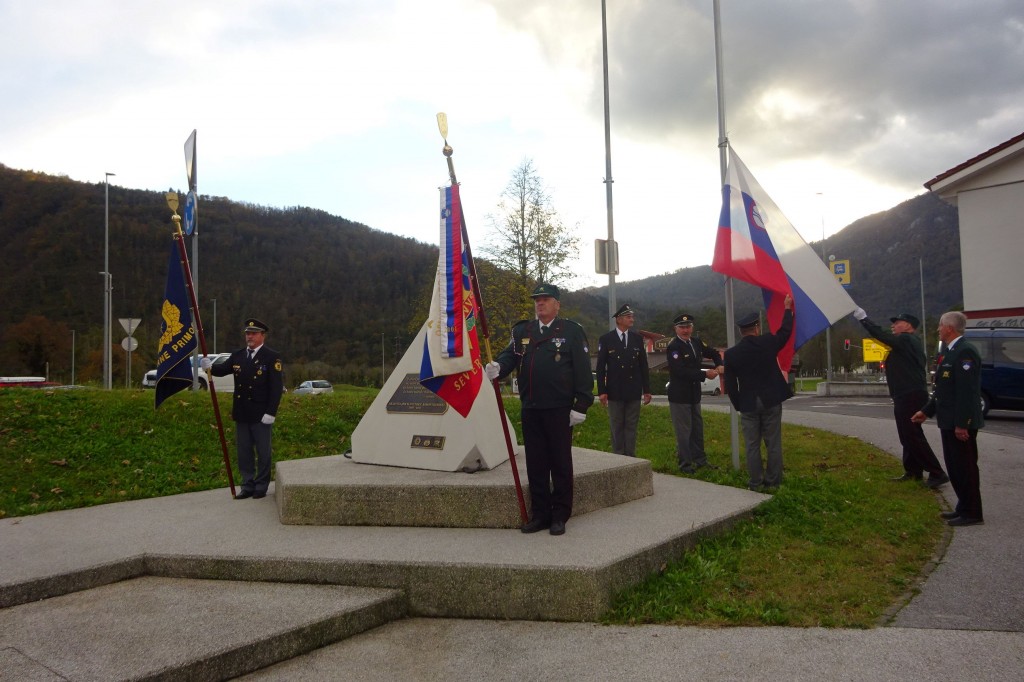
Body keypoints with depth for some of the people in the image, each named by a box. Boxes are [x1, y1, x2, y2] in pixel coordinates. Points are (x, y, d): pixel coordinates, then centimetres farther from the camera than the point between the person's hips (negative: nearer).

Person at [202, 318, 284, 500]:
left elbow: (277, 387, -12)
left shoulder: (272, 357, -8)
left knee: (263, 452, 6)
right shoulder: (237, 356, 9)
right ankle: (247, 486, 23)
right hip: (241, 413, 5)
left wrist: (270, 412, -16)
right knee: (244, 451, 12)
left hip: (261, 415, -5)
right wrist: (210, 367, -22)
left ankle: (261, 487, 18)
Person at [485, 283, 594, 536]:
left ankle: (560, 515, 17)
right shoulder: (522, 331, 12)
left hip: (559, 409, -4)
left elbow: (582, 370, -5)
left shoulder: (572, 331, -2)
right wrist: (498, 367, -21)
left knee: (561, 463, 5)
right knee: (535, 464, 10)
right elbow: (510, 355, 3)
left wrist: (580, 406, -10)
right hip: (530, 409, 4)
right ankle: (539, 514, 21)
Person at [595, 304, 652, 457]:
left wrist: (647, 390, 6)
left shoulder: (637, 339, 8)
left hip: (634, 392, 3)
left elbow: (643, 366, 9)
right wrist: (601, 391, -8)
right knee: (617, 427, 4)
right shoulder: (606, 340, -2)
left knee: (631, 426, 7)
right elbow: (600, 368, -3)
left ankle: (631, 458, 13)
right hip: (615, 392, -3)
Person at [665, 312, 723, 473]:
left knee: (697, 428, 17)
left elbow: (713, 353, 21)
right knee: (684, 431, 0)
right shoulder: (673, 347, -16)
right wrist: (705, 374, -25)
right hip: (679, 396, -7)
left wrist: (719, 365, -1)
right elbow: (680, 371, -26)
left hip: (694, 394, 8)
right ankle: (685, 464, 10)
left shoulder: (696, 342, 6)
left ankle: (699, 460, 30)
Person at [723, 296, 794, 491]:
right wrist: (787, 308, 26)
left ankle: (756, 482, 10)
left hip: (748, 405, 0)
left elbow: (730, 385, -2)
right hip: (771, 401, 0)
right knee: (773, 443, 8)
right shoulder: (768, 343, -7)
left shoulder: (731, 354, -5)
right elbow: (785, 332, 14)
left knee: (752, 445, 6)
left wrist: (738, 406, 10)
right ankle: (773, 481, 13)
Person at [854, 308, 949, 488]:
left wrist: (862, 318, -18)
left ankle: (937, 473, -6)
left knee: (913, 436, -9)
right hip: (908, 396, 11)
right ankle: (913, 471, 22)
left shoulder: (905, 340, -13)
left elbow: (881, 335, -22)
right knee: (909, 435, 15)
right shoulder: (909, 342, 18)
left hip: (910, 397, -11)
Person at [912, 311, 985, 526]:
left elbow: (967, 391, -23)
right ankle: (964, 508, 27)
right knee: (954, 467, 17)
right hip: (949, 422, 10)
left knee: (965, 466, -1)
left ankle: (972, 513, 8)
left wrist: (961, 424, -25)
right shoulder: (948, 351, 14)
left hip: (961, 423, -10)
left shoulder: (965, 352, -17)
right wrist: (926, 411, 19)